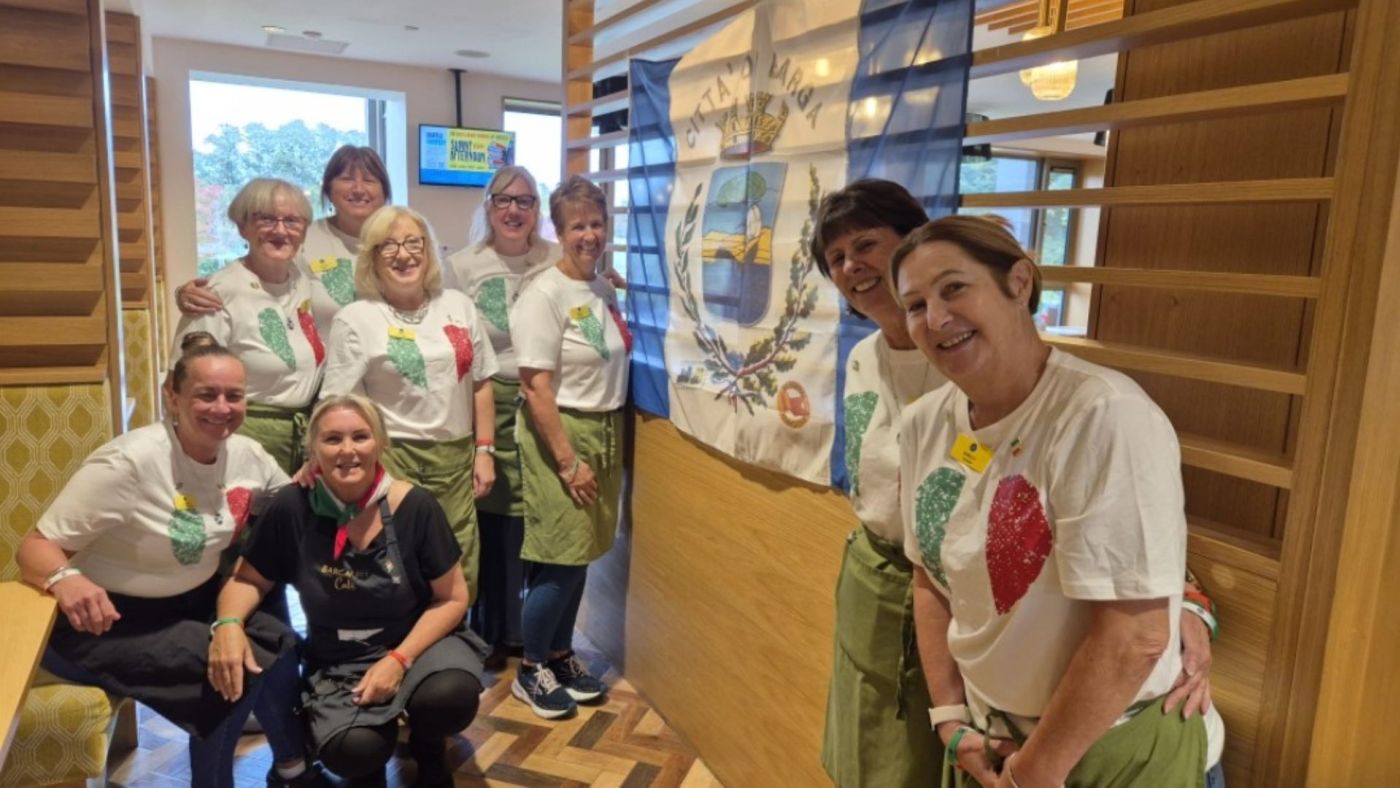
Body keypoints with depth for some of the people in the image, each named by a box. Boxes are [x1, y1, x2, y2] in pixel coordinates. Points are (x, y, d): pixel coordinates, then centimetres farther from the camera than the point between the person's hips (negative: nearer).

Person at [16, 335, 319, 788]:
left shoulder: (247, 455, -7)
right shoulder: (130, 463, -24)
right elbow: (35, 547, -20)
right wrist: (64, 579, -43)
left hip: (193, 604, 6)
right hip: (108, 621, -6)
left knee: (281, 645, -16)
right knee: (240, 668, -23)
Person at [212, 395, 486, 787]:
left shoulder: (414, 506, -14)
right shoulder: (292, 507, -12)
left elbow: (452, 597, -7)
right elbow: (247, 579, 3)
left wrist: (400, 659, -18)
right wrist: (228, 625, -19)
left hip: (417, 643, 0)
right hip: (336, 665, 1)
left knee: (450, 695, -33)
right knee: (351, 751, -28)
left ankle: (427, 747, 7)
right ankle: (378, 747, 14)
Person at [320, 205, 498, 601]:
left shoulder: (459, 306, 9)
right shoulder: (355, 319, -3)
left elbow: (480, 383, 11)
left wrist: (484, 450, 7)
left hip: (455, 457, 4)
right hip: (392, 461, -4)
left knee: (459, 574, 11)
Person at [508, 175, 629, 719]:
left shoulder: (606, 288, 8)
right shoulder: (545, 295, -14)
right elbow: (536, 388, -17)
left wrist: (607, 444, 10)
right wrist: (567, 461, -18)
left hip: (605, 432, 7)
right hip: (558, 434, -7)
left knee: (581, 555, 14)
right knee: (561, 558, -2)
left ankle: (560, 655, 31)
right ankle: (530, 670, 17)